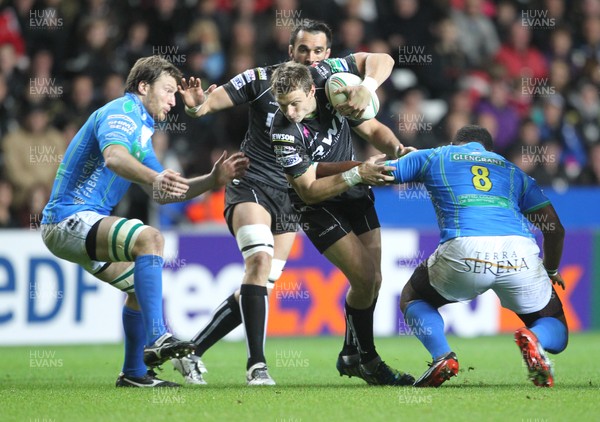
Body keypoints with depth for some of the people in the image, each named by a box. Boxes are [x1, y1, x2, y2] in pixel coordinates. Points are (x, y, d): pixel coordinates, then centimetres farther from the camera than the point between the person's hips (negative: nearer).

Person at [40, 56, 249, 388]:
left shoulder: (141, 128, 22)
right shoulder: (121, 112, -11)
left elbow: (163, 194, 22)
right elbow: (114, 157, -34)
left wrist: (213, 180, 10)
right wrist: (155, 178, -51)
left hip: (84, 223, 11)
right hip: (70, 218, -11)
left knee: (141, 285, 22)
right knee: (149, 238, -30)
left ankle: (134, 373, 32)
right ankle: (156, 339, -38)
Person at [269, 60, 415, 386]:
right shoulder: (284, 132, -29)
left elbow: (372, 130, -3)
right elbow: (308, 190, -27)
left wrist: (395, 148, -24)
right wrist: (356, 174, -36)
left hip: (354, 194, 6)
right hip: (318, 205, -6)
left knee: (373, 280, 7)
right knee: (364, 277, -15)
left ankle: (352, 356, 25)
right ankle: (367, 360, 2)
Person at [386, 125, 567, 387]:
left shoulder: (434, 157, 26)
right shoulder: (511, 170, 32)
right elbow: (555, 228, 28)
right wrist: (551, 271, 46)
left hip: (464, 252, -1)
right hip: (521, 254, 1)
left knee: (412, 298, 29)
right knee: (556, 335, 21)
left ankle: (441, 356, -1)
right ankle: (534, 338, -17)